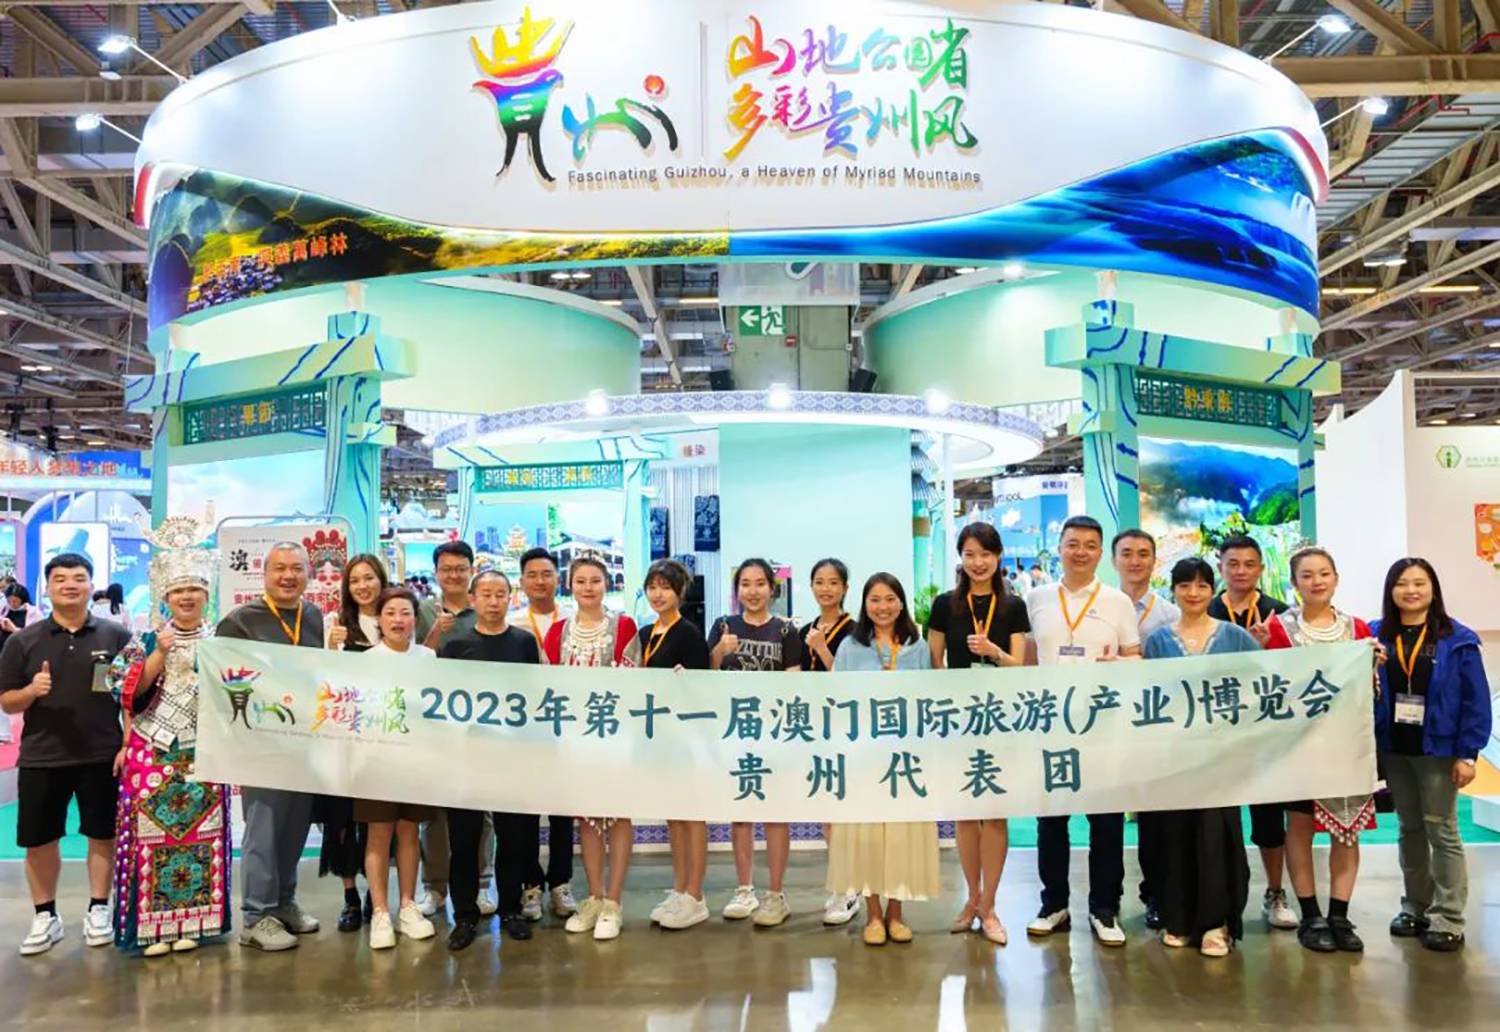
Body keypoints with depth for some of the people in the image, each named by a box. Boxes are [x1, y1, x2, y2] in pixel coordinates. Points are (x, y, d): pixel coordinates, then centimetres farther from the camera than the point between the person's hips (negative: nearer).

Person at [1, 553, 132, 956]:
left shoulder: (116, 636, -1)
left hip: (102, 756, -1)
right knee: (38, 840, 9)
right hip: (40, 758, 1)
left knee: (103, 834, 8)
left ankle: (98, 909, 23)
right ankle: (45, 917, 24)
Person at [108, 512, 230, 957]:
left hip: (204, 754, 1)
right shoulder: (146, 640, 4)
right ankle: (151, 924, 7)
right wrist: (160, 653, -14)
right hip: (153, 752, -1)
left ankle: (192, 920, 13)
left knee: (201, 833, 3)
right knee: (151, 832, -2)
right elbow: (130, 692, -6)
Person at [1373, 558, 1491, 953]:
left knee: (1441, 831, 3)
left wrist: (1467, 753, -11)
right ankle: (1415, 908, 25)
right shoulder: (1377, 636, 1)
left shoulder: (1457, 639, -7)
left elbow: (1476, 700, -8)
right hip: (1393, 749, 3)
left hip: (1438, 749, -3)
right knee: (1410, 830, 14)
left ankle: (1448, 920, 10)